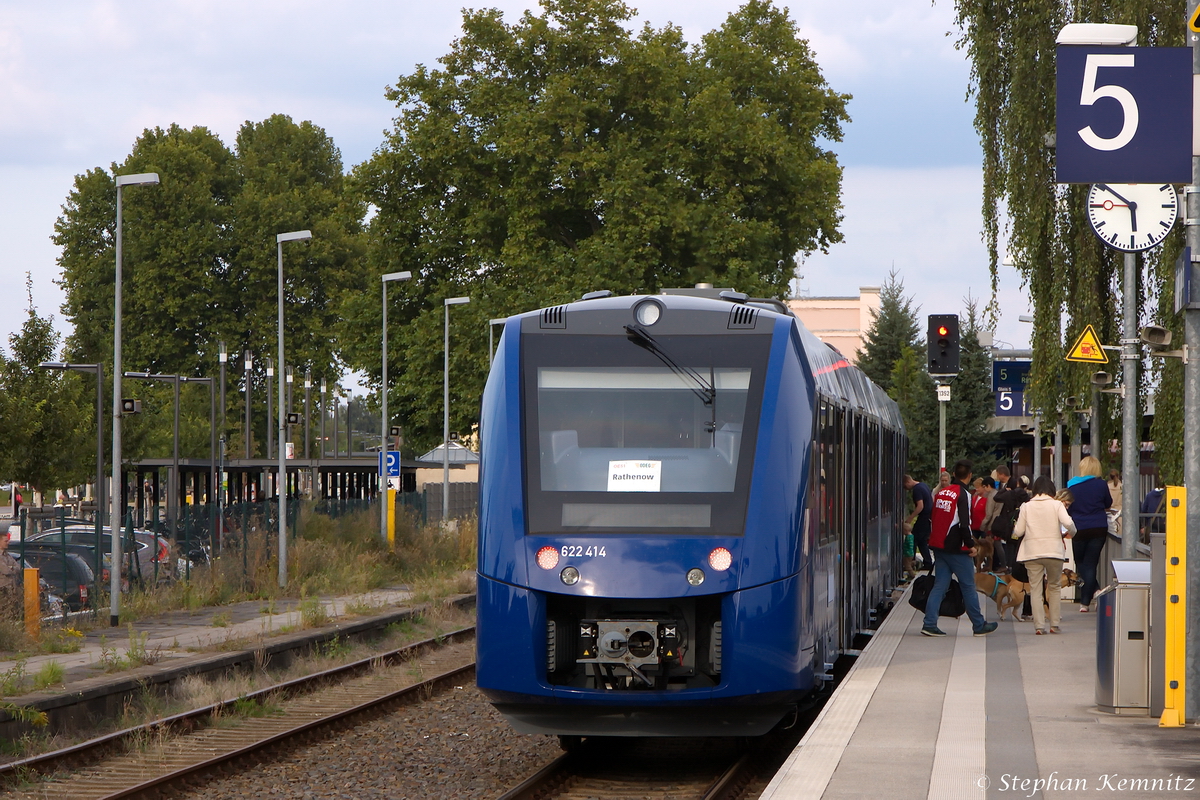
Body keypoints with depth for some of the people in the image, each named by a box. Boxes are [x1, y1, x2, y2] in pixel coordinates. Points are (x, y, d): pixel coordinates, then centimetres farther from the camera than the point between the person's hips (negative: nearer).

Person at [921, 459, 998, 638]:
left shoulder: (941, 493, 9)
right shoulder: (963, 495, -14)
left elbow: (933, 520, 15)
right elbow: (964, 524, -19)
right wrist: (971, 545, -9)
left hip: (940, 547, 7)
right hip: (957, 549, -7)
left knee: (939, 586, 7)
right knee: (968, 586, 3)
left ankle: (929, 624, -2)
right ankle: (979, 625, 11)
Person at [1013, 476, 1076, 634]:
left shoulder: (1026, 507, 4)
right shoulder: (1056, 504, 0)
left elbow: (1018, 532, 2)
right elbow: (1068, 523, -13)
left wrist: (1015, 531, 25)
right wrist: (1071, 532, 8)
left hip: (1032, 553, 0)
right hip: (1054, 551, 0)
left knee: (1035, 590, 3)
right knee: (1054, 588, 13)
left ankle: (1039, 625, -4)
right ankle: (1055, 623, 12)